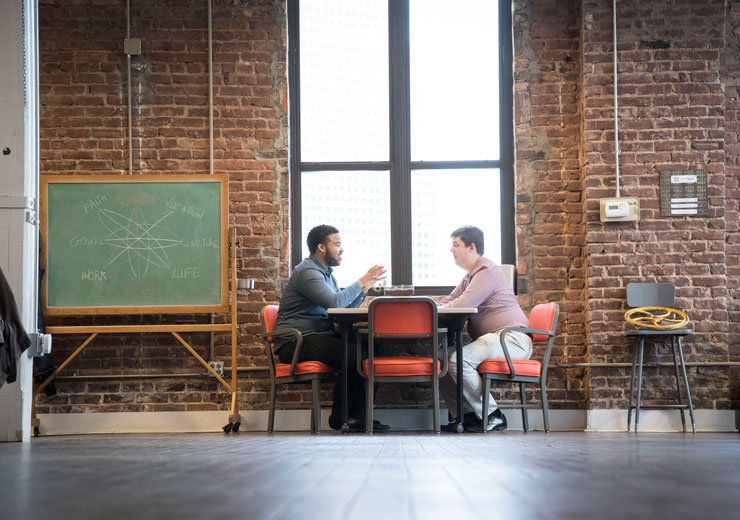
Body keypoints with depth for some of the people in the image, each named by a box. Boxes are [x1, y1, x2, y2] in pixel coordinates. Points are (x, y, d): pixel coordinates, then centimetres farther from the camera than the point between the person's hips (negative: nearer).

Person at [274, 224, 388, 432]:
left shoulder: (326, 273, 20)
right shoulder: (307, 272, -12)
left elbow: (345, 309, 15)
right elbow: (334, 302, -26)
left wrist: (365, 288, 3)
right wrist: (361, 282, -14)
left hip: (317, 338, 10)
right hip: (296, 342, -10)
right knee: (351, 355, -27)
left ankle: (357, 416, -7)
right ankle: (339, 418, -12)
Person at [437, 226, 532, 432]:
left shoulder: (488, 271, -10)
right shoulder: (471, 276, 23)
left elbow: (462, 305, -20)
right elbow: (448, 302, 23)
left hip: (511, 339, -10)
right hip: (491, 339, 10)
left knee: (458, 359, -27)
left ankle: (492, 416, -18)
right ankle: (466, 415, 0)